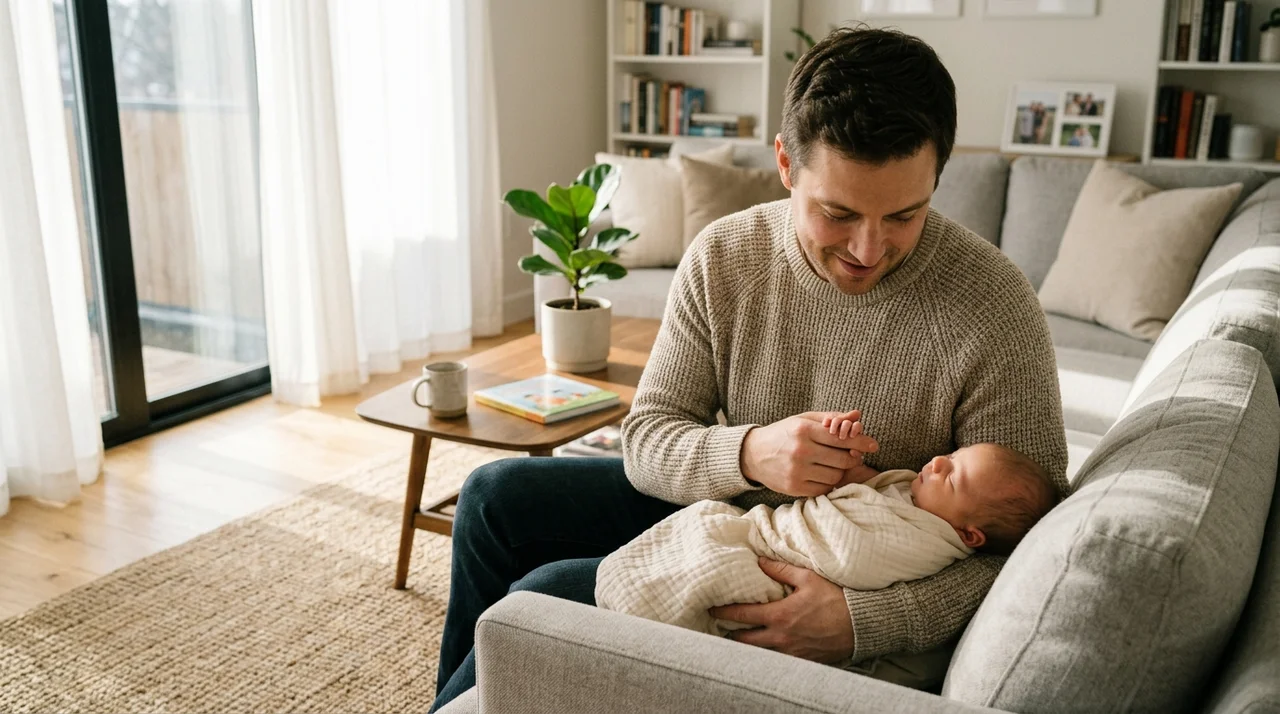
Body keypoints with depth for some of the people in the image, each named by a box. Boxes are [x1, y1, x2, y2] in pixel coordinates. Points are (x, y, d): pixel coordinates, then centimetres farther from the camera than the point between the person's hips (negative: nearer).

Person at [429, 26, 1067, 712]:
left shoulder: (994, 309, -24)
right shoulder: (722, 255, -11)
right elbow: (646, 437, -8)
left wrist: (865, 622, -34)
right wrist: (746, 454, -31)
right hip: (720, 498, 5)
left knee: (544, 597, -18)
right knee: (496, 494, 1)